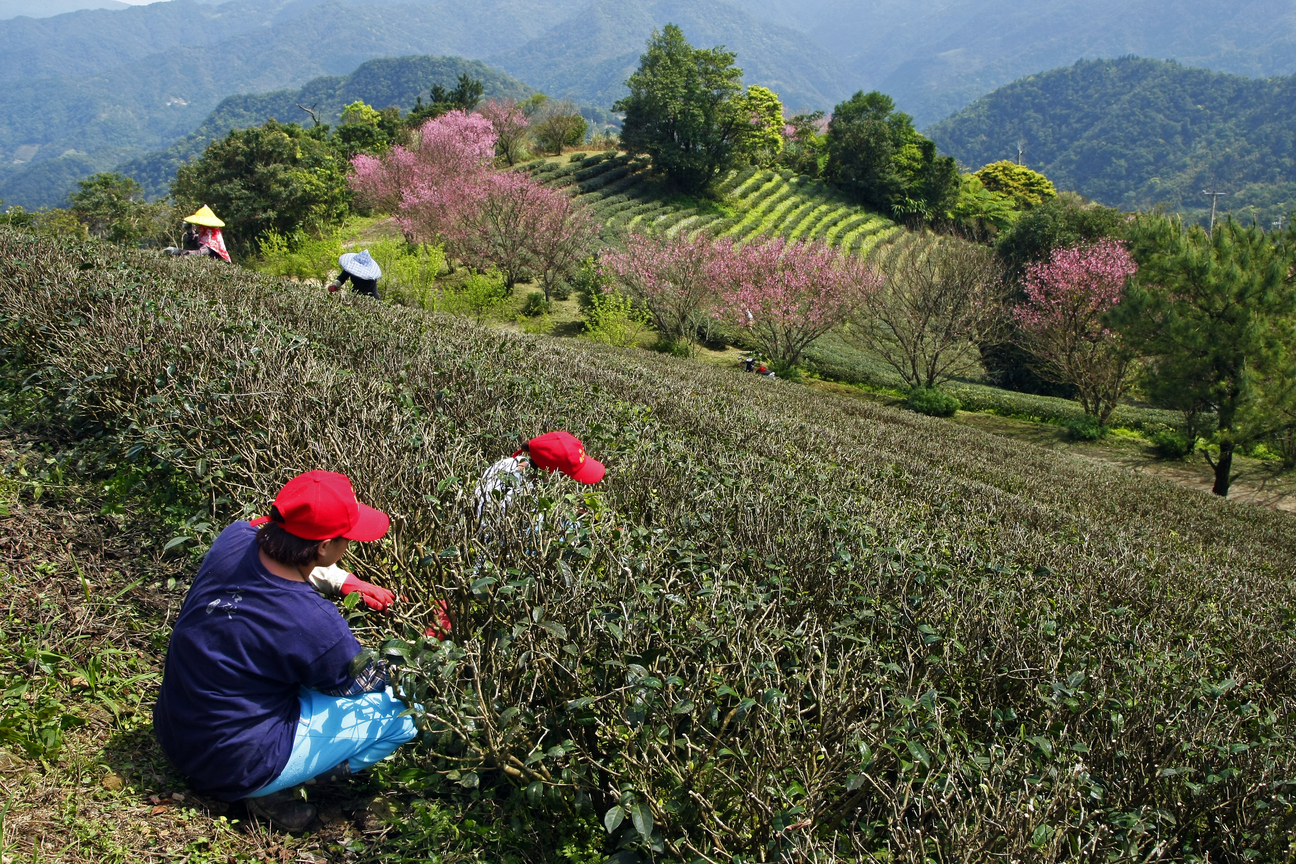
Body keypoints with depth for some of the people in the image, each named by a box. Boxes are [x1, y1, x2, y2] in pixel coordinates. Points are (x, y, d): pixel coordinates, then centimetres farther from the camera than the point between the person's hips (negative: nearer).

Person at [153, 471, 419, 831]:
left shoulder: (234, 538, -14)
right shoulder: (315, 625, -31)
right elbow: (363, 680, -8)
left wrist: (345, 582, 7)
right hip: (234, 765, -7)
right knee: (404, 707, -6)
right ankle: (274, 791, 0)